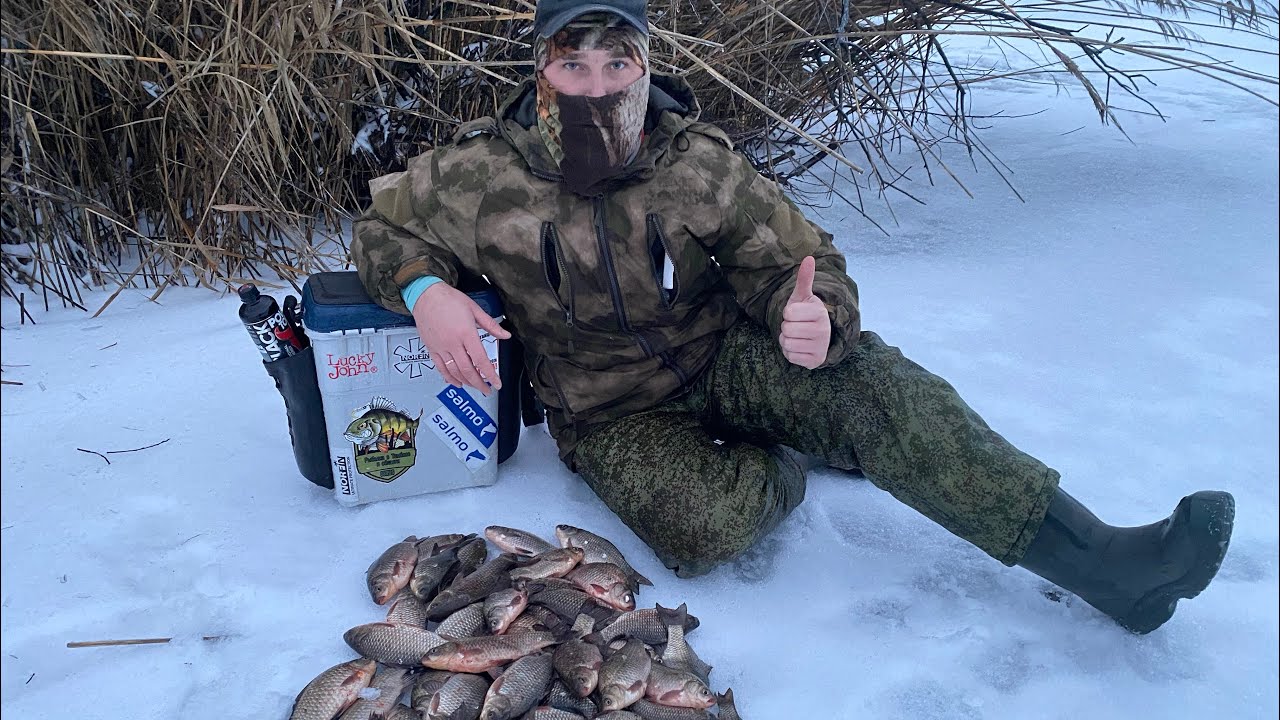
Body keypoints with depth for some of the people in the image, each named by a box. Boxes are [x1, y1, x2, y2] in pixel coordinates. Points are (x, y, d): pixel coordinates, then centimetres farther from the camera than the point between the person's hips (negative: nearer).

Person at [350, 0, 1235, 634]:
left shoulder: (697, 161, -10)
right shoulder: (481, 174, -12)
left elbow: (796, 256, -4)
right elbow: (386, 227, 4)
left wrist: (814, 317, -30)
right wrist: (427, 291, -21)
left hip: (722, 360, 2)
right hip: (609, 414, -1)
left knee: (862, 374, -27)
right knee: (704, 526, -34)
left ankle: (1099, 557, -25)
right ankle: (769, 470, 3)